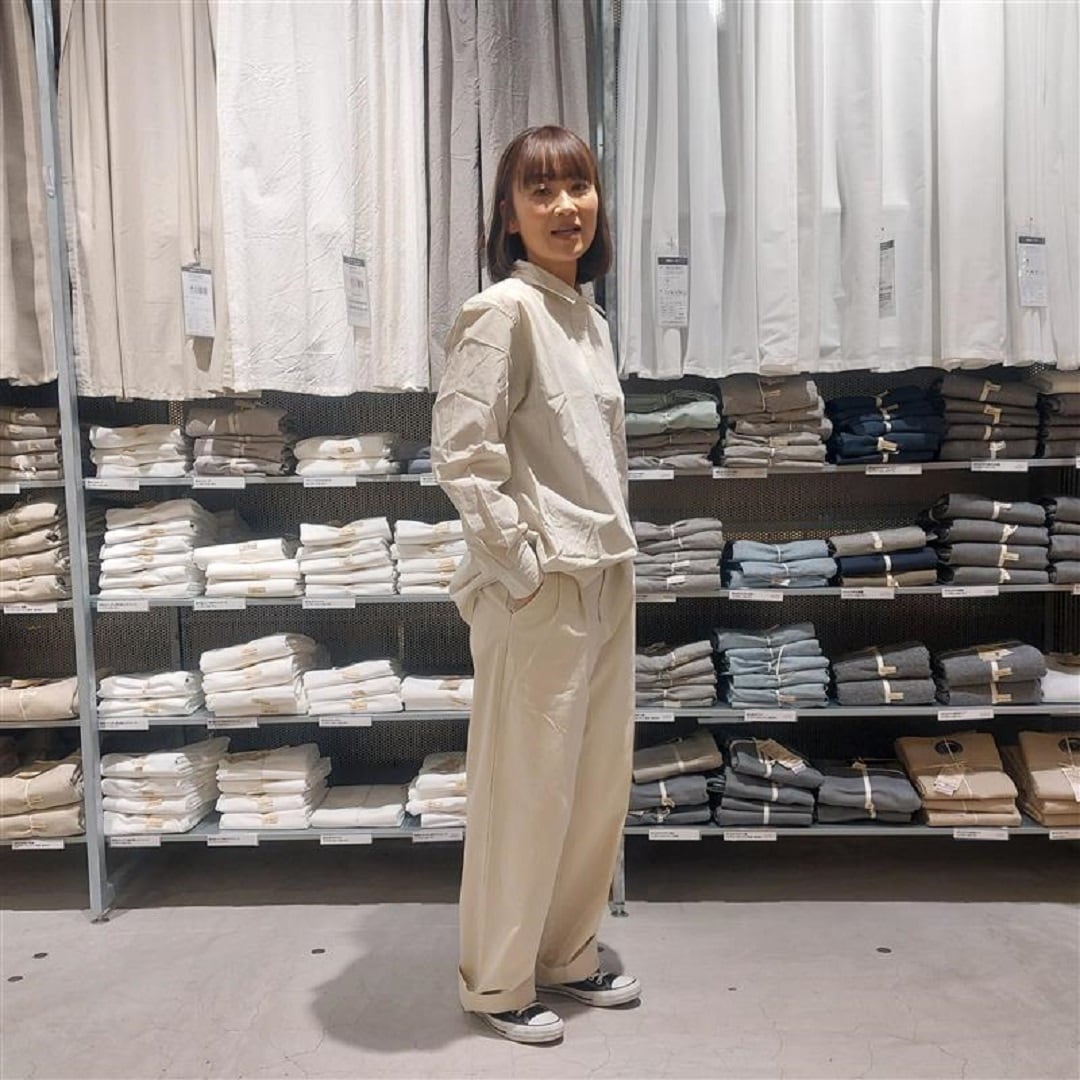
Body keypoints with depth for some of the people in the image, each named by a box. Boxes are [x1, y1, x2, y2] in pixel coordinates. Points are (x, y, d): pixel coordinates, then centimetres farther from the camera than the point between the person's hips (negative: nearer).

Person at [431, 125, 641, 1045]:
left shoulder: (590, 319, 13)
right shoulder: (503, 312, -11)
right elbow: (462, 456, -17)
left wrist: (615, 551, 12)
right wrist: (522, 566, -16)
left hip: (606, 580, 8)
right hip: (538, 588, -8)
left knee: (600, 780, 15)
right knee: (526, 788, 3)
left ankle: (567, 956, 34)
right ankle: (498, 981, 23)